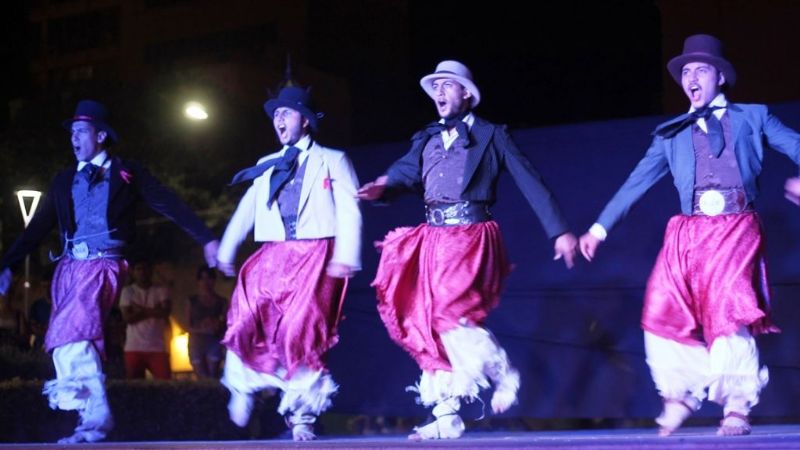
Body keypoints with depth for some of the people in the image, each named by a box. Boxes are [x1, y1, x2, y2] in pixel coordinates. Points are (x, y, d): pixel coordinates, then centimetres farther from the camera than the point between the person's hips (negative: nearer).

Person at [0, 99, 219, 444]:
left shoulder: (125, 172, 7)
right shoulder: (64, 181, 18)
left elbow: (170, 205, 3)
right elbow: (38, 228, 17)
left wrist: (206, 239, -4)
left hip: (104, 264, -5)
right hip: (69, 266, 5)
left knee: (70, 337, -21)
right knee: (83, 342, 1)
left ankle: (94, 419, -16)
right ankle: (95, 418, 8)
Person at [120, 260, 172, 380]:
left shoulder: (161, 291, 7)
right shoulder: (127, 291, 6)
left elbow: (165, 312, -10)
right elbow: (127, 317, -7)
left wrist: (141, 310, -7)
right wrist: (154, 311, -6)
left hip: (157, 348, 0)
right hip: (134, 348, 0)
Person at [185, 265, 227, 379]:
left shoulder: (221, 301, 7)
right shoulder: (192, 301, 7)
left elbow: (226, 325, 5)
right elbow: (187, 326, 4)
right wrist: (201, 329, -13)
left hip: (214, 343, 0)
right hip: (196, 343, 1)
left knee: (212, 377, -10)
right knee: (202, 378, -2)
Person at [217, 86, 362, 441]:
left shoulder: (332, 160, 10)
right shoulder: (267, 166, 23)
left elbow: (349, 210, 0)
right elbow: (247, 209, 20)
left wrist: (345, 256, -13)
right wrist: (226, 251, 12)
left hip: (316, 256, -3)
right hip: (274, 255, 3)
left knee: (302, 331, -13)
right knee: (247, 320, -14)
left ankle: (301, 415, -2)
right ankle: (243, 386, 12)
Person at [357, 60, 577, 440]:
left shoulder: (490, 135, 5)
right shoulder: (425, 140, 18)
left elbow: (530, 181, 2)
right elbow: (405, 173, 3)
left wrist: (559, 232, -4)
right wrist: (382, 188, -22)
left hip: (470, 235, -6)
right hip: (433, 238, 6)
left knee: (452, 315, -18)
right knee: (427, 325, 2)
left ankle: (504, 376, 6)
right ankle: (446, 416, 9)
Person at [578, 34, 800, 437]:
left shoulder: (752, 117, 13)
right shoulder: (672, 134, 18)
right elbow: (636, 183, 18)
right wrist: (599, 228, 14)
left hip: (736, 229, -3)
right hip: (687, 232, 3)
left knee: (728, 314, -15)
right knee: (665, 314, -5)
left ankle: (737, 410, -2)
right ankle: (679, 397, 15)